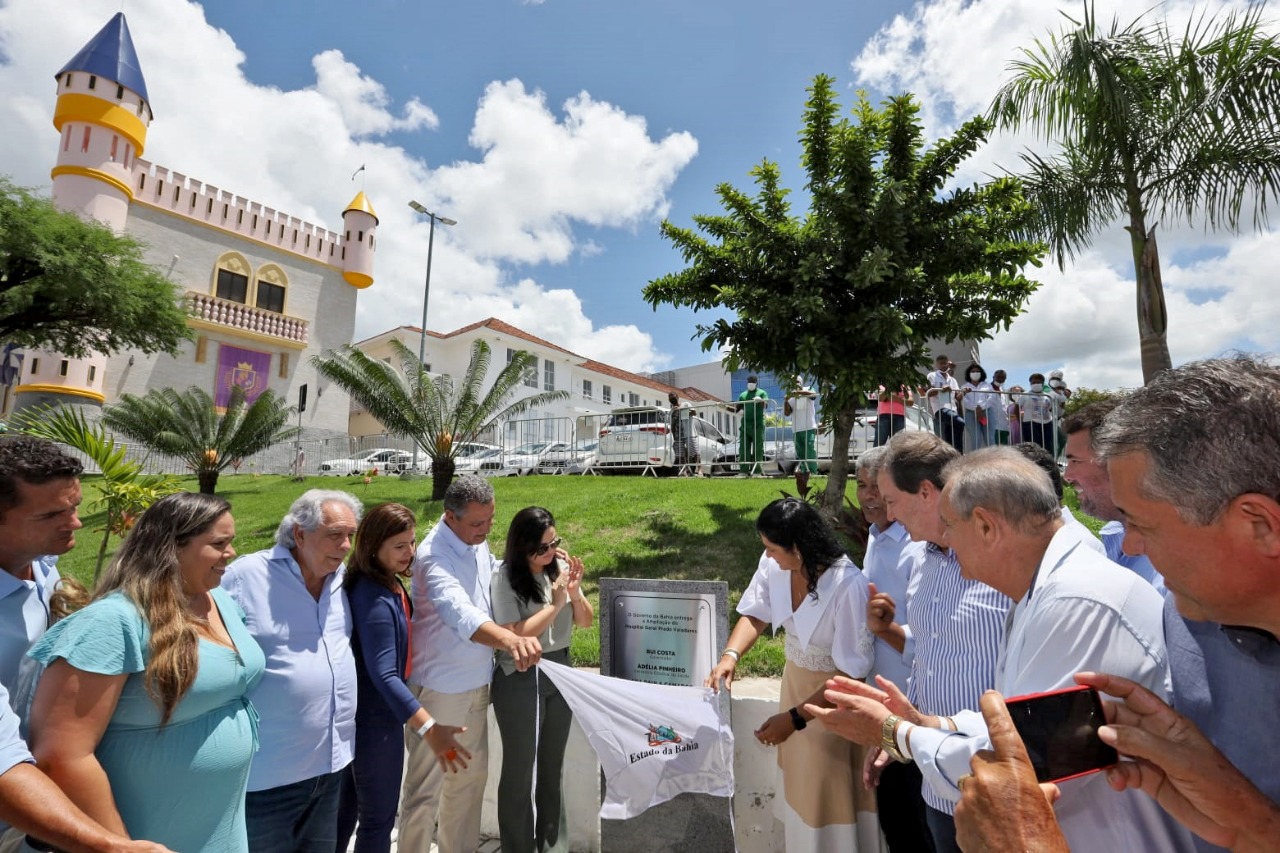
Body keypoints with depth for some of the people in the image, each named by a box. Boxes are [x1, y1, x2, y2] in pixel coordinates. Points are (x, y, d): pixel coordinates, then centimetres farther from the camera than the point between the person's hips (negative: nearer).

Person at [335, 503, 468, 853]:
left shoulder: (388, 583, 0)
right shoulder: (374, 598, -29)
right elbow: (383, 676, -33)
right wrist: (428, 728, -38)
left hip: (363, 712, 9)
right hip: (374, 718, -9)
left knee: (347, 807, 25)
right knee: (379, 818, 9)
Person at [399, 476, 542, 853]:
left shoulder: (477, 543, -2)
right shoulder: (434, 556, -28)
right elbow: (459, 612, -45)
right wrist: (510, 639, -61)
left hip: (475, 683, 8)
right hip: (439, 688, -8)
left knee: (471, 776, 23)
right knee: (426, 786, 10)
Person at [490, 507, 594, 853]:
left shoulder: (561, 566, -6)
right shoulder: (505, 578, -17)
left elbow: (585, 622, 2)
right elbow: (512, 636, -19)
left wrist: (575, 593, -18)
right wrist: (556, 603, -20)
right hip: (520, 680, -4)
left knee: (552, 766, 20)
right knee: (520, 769, 11)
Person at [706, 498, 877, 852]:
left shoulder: (849, 586, -34)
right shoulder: (773, 564, -20)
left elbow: (852, 673, -26)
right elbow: (755, 613, -3)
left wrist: (794, 718, -24)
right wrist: (730, 655, -21)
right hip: (795, 680, 6)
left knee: (828, 793, 14)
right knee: (798, 780, 27)